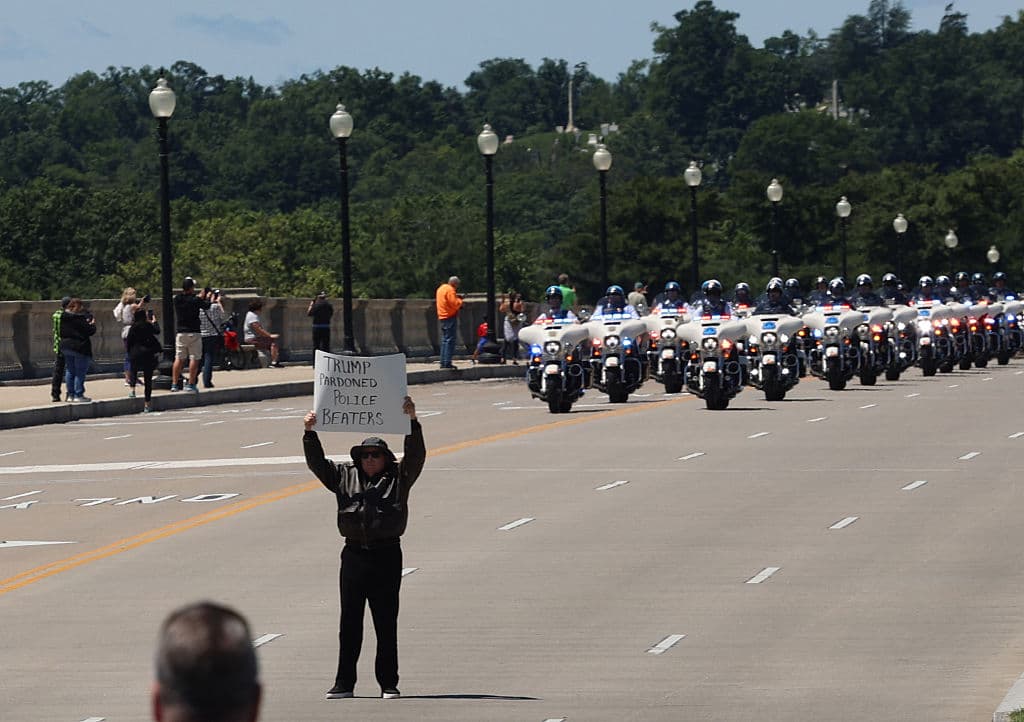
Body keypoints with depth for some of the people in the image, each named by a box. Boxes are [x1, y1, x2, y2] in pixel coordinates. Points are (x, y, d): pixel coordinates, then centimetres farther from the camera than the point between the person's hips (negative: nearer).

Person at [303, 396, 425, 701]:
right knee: (349, 622, 4)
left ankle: (388, 684, 8)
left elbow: (415, 456, -8)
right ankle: (344, 683, 8)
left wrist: (412, 422, -20)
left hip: (387, 553, -2)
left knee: (386, 622, 2)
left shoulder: (398, 477, 6)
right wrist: (310, 433, -5)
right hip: (354, 553, 2)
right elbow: (317, 463, 9)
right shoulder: (345, 475, 13)